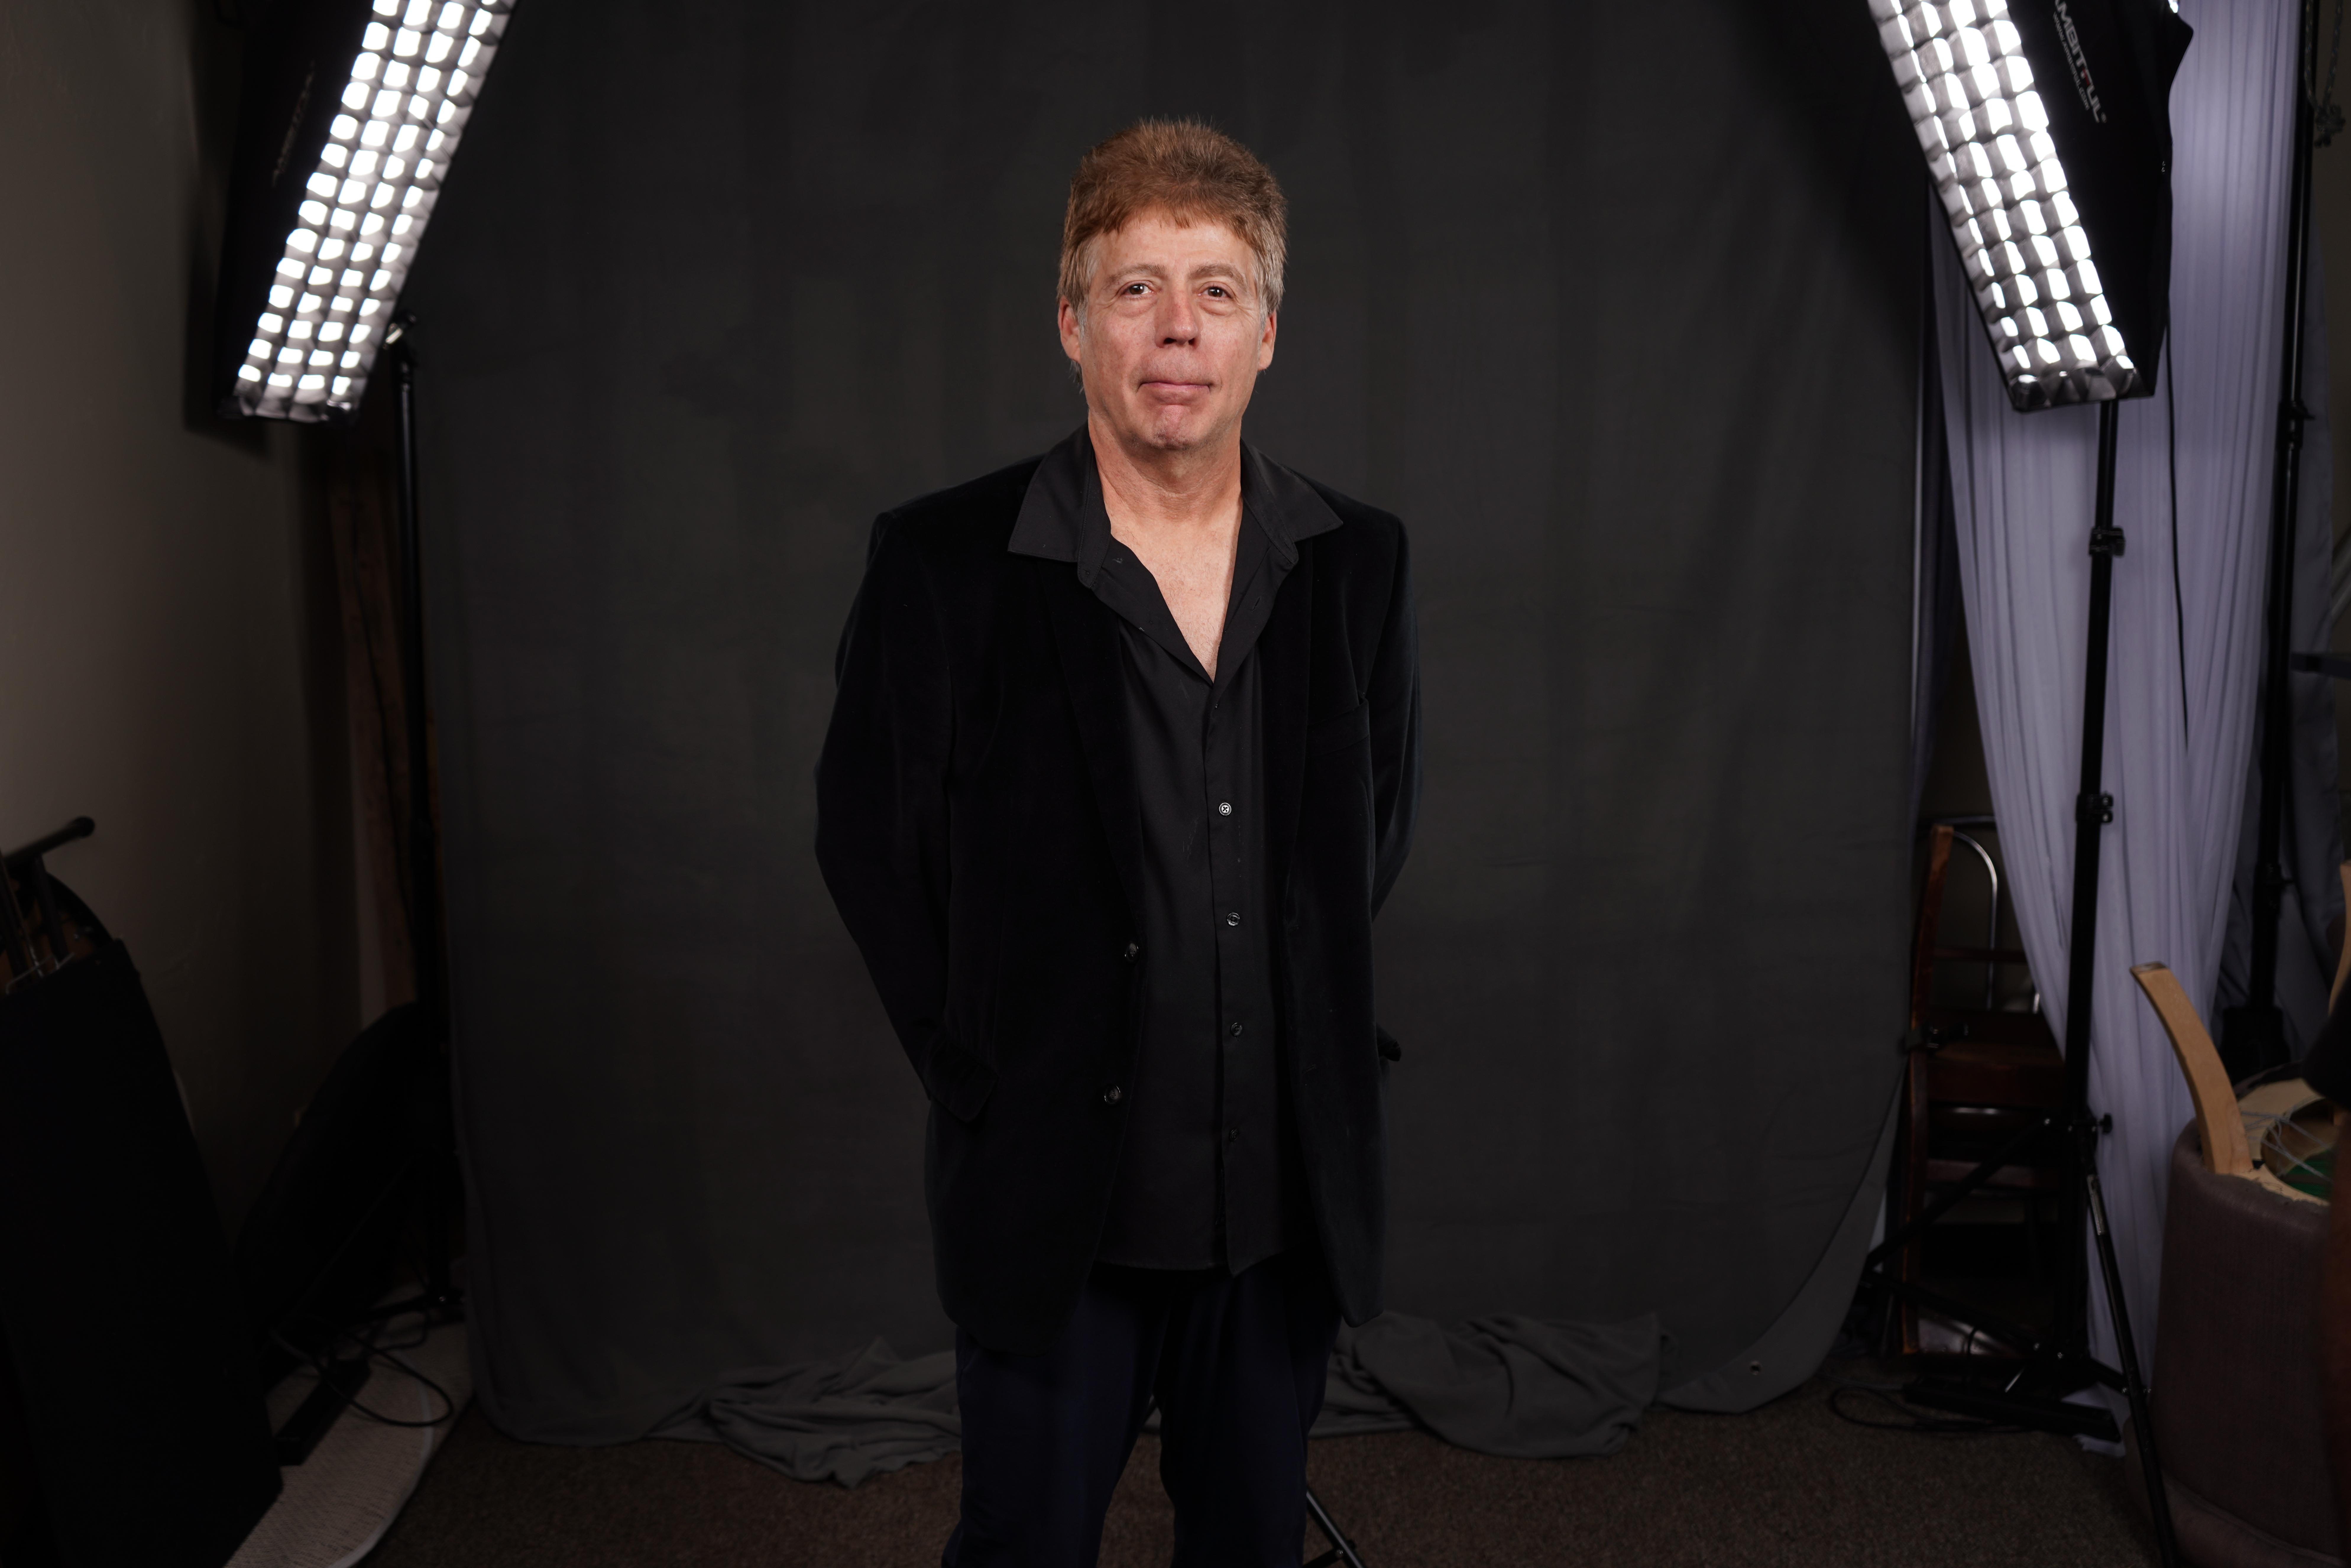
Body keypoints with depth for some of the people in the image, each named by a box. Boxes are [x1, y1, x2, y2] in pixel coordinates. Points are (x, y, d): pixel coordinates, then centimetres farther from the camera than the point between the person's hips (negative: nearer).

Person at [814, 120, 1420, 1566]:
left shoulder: (1362, 562, 1)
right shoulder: (944, 563, -9)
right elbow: (872, 844, -2)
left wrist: (1318, 1027, 6)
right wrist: (980, 1079, -3)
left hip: (1289, 1195, 3)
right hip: (1055, 1199, -2)